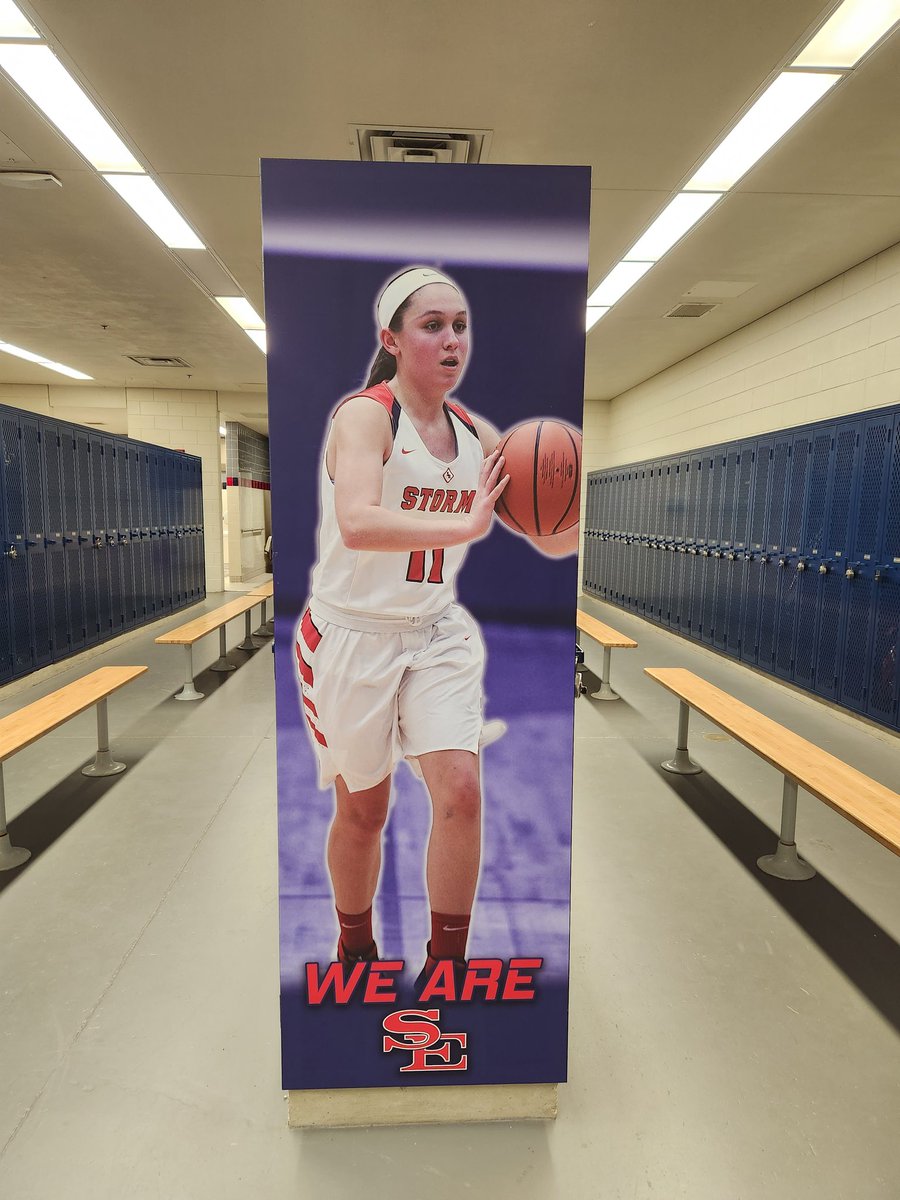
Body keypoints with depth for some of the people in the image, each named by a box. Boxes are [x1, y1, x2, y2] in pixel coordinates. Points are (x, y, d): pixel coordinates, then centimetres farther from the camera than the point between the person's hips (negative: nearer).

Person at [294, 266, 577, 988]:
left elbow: (555, 541, 4)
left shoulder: (475, 434, 2)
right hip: (352, 636, -4)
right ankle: (355, 951, 38)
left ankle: (445, 965, 13)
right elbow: (357, 523, -35)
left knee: (461, 791, -10)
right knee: (364, 810, 10)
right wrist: (467, 524, -42)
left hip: (437, 634, 4)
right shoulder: (366, 414, -14)